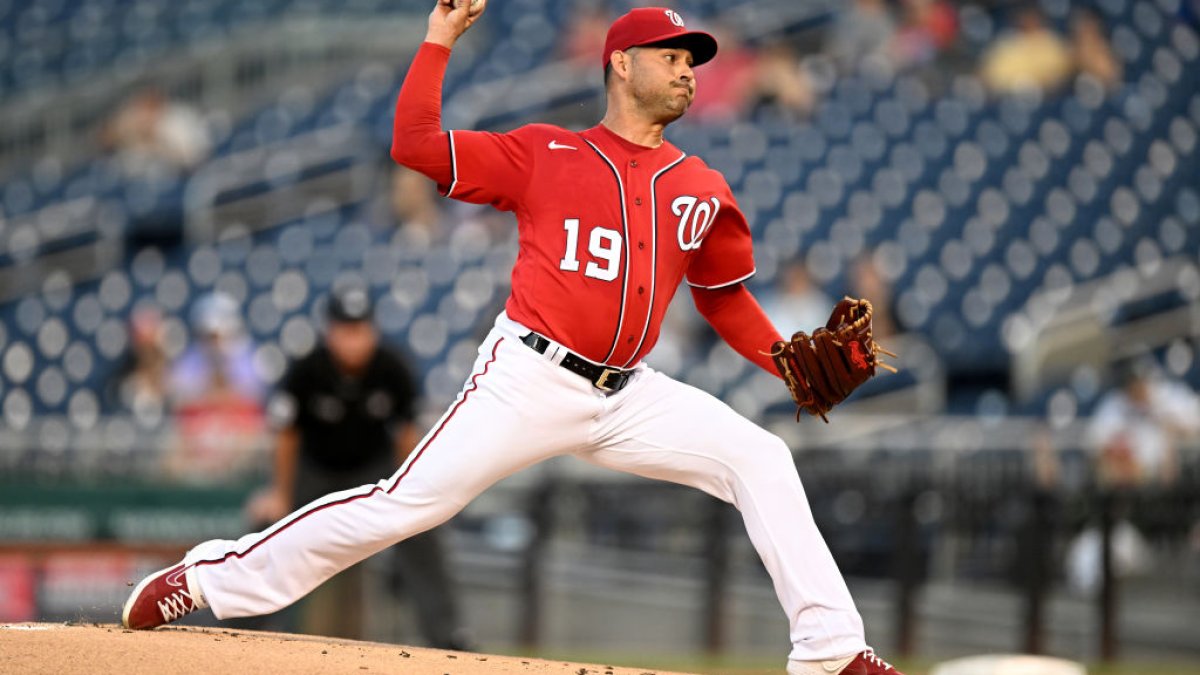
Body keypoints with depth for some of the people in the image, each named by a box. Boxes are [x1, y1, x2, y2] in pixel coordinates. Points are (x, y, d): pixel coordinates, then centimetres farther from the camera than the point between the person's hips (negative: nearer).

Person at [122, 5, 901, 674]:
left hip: (627, 396, 4)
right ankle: (210, 576, -3)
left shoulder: (703, 191, 12)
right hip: (530, 382, -4)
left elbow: (726, 298, 21)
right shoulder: (544, 154, 2)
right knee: (407, 503, -13)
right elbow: (415, 144, -1)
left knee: (761, 460, -10)